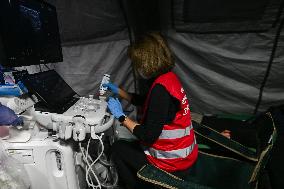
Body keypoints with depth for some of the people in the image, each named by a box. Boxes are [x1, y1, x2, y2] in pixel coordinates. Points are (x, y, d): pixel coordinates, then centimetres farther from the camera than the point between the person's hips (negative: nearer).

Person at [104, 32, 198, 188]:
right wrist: (118, 91, 17)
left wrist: (121, 116, -15)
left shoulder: (161, 88, -28)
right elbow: (145, 102, 15)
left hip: (173, 163, -8)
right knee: (131, 145, 27)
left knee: (118, 148, 11)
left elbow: (148, 136, -26)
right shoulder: (168, 77, 0)